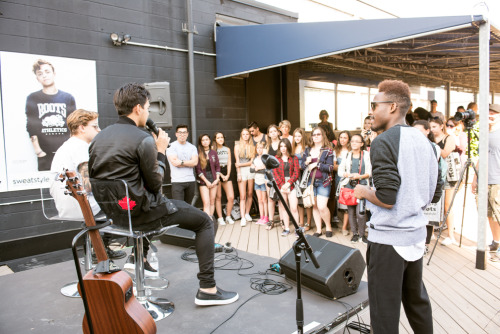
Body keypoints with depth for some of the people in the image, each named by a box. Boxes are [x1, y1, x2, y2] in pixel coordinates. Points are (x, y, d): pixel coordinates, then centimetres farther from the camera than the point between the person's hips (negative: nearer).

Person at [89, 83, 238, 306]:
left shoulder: (98, 138, 6)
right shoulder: (143, 139, -17)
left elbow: (93, 178, 12)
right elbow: (155, 183, -13)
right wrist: (160, 152, -1)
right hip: (141, 213, -8)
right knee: (204, 222, 3)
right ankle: (207, 289, 1)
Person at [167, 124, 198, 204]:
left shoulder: (192, 147, 13)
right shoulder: (171, 146, -1)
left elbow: (195, 162, -2)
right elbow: (174, 163, -13)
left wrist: (181, 162, -10)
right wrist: (189, 163, -4)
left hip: (191, 180, 4)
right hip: (177, 181, -4)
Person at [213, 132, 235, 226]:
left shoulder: (227, 149, 14)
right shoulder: (212, 150, 1)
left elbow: (229, 163, 10)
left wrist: (228, 175, -3)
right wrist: (221, 175, -9)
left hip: (226, 174, 4)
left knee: (231, 197, -4)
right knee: (218, 197, 0)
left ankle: (228, 216, 12)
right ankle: (220, 218, 9)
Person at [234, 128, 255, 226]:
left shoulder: (252, 147, 8)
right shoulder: (237, 146, 6)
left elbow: (252, 162, 2)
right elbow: (237, 161, 1)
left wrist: (241, 164, -8)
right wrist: (239, 174, -5)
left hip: (251, 170, 2)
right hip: (241, 171, -2)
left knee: (250, 194, 6)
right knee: (242, 196, -6)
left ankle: (247, 214, 21)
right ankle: (243, 218, -7)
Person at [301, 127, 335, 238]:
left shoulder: (328, 151, -1)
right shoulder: (308, 150, 11)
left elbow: (330, 167, -8)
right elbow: (302, 165, 12)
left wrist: (316, 164, -14)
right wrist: (306, 162, -9)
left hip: (323, 182, -4)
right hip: (310, 181, 4)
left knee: (322, 206, -13)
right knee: (314, 206, 8)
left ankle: (328, 227, 11)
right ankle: (318, 230, 18)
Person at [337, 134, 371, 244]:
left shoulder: (366, 155, 6)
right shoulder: (347, 155, 11)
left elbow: (370, 172, 2)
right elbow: (340, 171, 8)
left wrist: (360, 176, -14)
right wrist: (349, 175, -9)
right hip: (349, 185, 3)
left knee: (360, 212, -11)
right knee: (351, 211, 5)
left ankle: (362, 234, 6)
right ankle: (354, 233, 18)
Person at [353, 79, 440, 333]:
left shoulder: (383, 142, -16)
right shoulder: (424, 141, 9)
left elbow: (386, 198, -23)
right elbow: (433, 194, 14)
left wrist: (363, 191, -5)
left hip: (388, 238, -8)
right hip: (416, 235, 8)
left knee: (385, 309, 5)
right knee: (417, 299, 23)